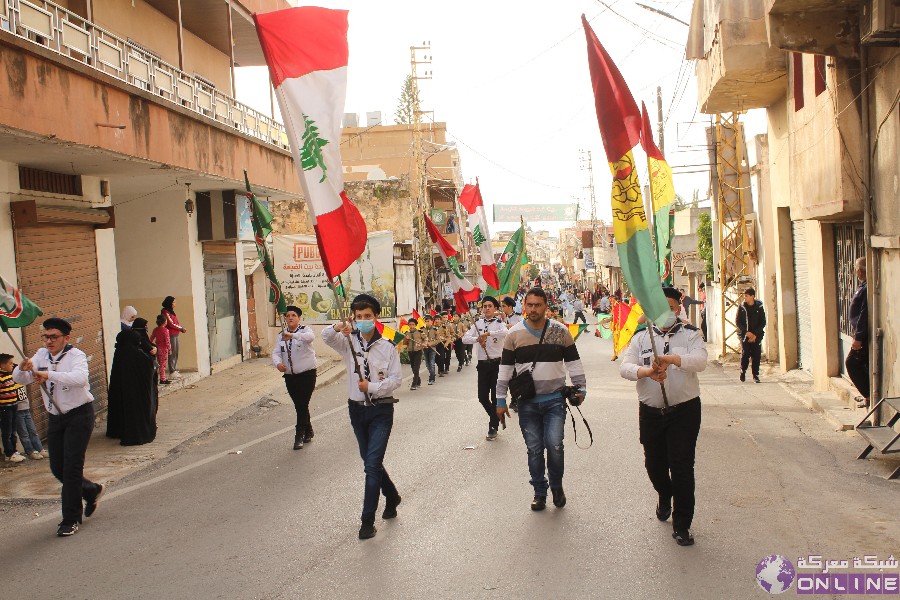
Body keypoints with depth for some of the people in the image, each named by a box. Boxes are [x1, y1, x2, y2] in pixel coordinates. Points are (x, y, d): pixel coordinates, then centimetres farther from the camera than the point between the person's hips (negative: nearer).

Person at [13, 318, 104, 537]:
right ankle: (91, 491, 36)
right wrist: (23, 368, -24)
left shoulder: (76, 355, -15)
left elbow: (79, 378, -35)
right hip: (55, 418, 6)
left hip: (79, 415, -6)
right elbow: (20, 379, -2)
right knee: (57, 468, 10)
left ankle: (71, 520, 4)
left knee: (72, 466, -7)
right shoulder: (41, 355, 4)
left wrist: (49, 375, -47)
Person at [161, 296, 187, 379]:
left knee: (176, 353, 9)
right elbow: (171, 324, -13)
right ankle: (172, 372, -7)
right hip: (171, 334, -9)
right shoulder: (165, 312, -9)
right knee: (172, 353, -8)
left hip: (175, 334, 9)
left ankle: (175, 370, 13)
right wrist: (181, 328, -4)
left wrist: (182, 329, 1)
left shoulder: (171, 311, 18)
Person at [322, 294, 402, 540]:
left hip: (381, 410, -4)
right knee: (370, 461, 16)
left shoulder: (386, 347, -4)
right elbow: (326, 337, -16)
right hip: (357, 409, 4)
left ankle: (367, 519, -1)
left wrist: (372, 387, -19)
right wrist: (337, 328, -37)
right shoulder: (349, 342, 1)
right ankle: (392, 496, 40)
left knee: (372, 463, -10)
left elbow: (396, 379, -5)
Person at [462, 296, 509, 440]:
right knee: (482, 397, 5)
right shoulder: (477, 324, 9)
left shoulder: (499, 323, -3)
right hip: (482, 364, 3)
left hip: (497, 363, -3)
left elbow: (506, 332, -26)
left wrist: (487, 333, -28)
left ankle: (493, 427, 15)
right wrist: (477, 339, -20)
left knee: (496, 396, 1)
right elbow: (465, 338, -2)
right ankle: (495, 416, 32)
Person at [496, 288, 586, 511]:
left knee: (554, 445, -12)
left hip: (554, 400, -1)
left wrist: (580, 388, 1)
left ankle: (557, 486, 14)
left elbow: (573, 362, 8)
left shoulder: (560, 331, 1)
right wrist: (500, 401, 4)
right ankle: (539, 492, 23)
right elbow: (505, 369, 4)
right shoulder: (514, 334, 1)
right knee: (534, 449, 5)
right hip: (527, 402, 1)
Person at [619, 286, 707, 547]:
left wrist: (670, 359, -36)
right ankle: (664, 497, 47)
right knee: (654, 464, 14)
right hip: (651, 411, 3)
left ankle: (681, 525, 9)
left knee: (682, 467, -5)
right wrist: (648, 371, -27)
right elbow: (625, 367, -7)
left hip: (684, 410, -3)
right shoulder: (641, 337, 6)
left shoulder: (691, 334, 1)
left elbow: (700, 361, -19)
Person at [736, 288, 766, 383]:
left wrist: (755, 334, -8)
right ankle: (743, 371, 11)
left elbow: (763, 323, 2)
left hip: (757, 335, 0)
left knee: (756, 355, -4)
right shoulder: (742, 307, 1)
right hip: (744, 335, 0)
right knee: (745, 353, -10)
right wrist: (747, 332, -11)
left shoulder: (759, 307, 1)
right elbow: (738, 322, 0)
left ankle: (756, 375, 6)